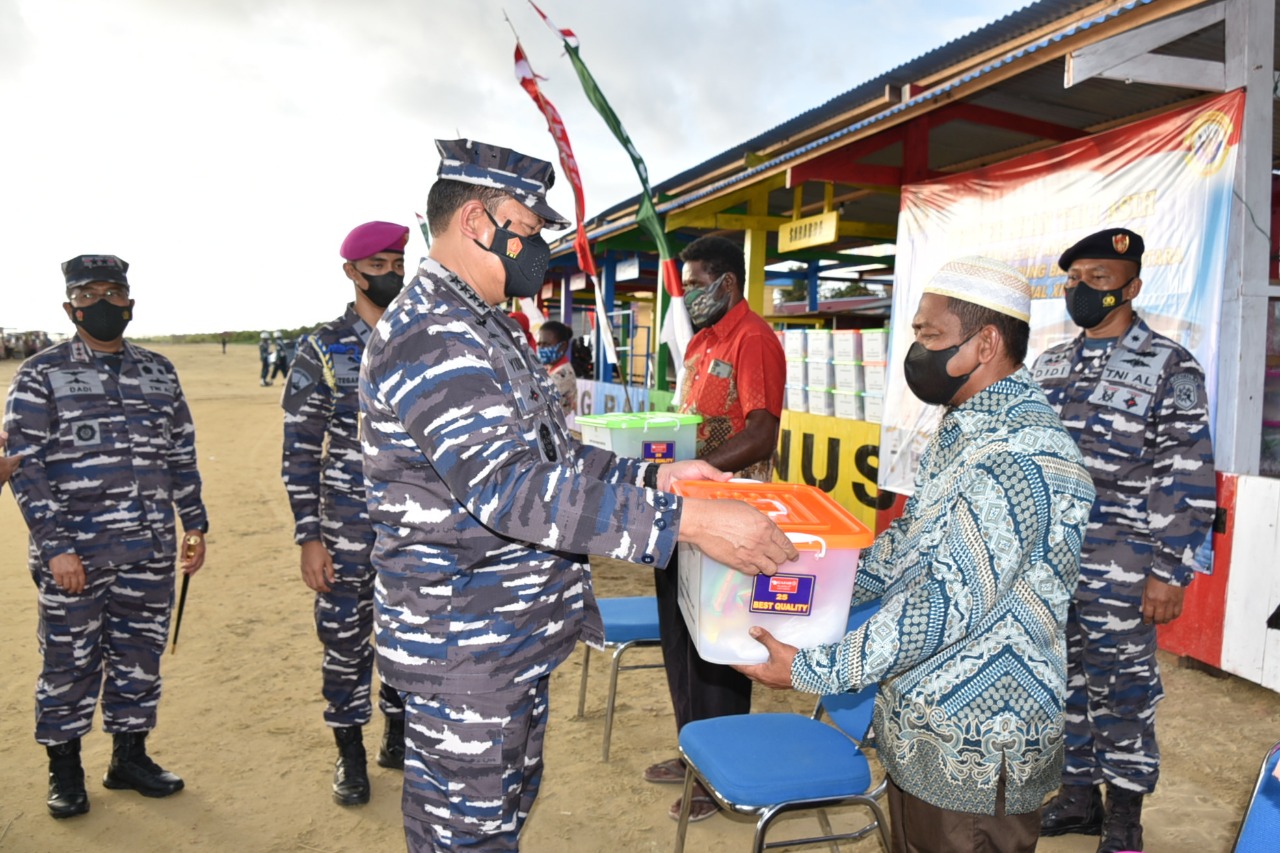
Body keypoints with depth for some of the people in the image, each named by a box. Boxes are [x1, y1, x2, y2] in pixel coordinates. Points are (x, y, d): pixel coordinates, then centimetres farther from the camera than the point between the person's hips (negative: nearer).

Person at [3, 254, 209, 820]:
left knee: (140, 655, 12)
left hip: (150, 551, 4)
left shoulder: (159, 372, 10)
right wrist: (55, 545, -12)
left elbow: (182, 455, 15)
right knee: (69, 660, 7)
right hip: (73, 553, -3)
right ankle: (64, 769, 25)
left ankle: (129, 757, 28)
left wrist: (194, 523, 11)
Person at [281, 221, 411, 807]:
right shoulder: (323, 349, -4)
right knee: (346, 636, 7)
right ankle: (350, 753, 27)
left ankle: (399, 733, 34)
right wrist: (308, 537, -9)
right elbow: (300, 450, -4)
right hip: (348, 525, -2)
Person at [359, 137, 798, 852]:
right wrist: (686, 521, -34)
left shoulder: (490, 330, 13)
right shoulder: (428, 335, -22)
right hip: (461, 651, -10)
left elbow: (545, 458, 16)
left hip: (514, 637, 10)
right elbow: (507, 487, -32)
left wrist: (651, 476, 2)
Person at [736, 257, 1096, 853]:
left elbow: (948, 608, -28)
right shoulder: (964, 430, 9)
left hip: (974, 750, -9)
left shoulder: (1019, 458, -25)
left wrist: (811, 670, -24)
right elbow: (907, 546, 16)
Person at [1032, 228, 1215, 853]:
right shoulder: (1049, 366, 10)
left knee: (1121, 688, 7)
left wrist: (1169, 572, -14)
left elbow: (1187, 479, -10)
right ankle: (1078, 794, 33)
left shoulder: (1169, 368, -7)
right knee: (1063, 679, 15)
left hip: (1120, 571, -5)